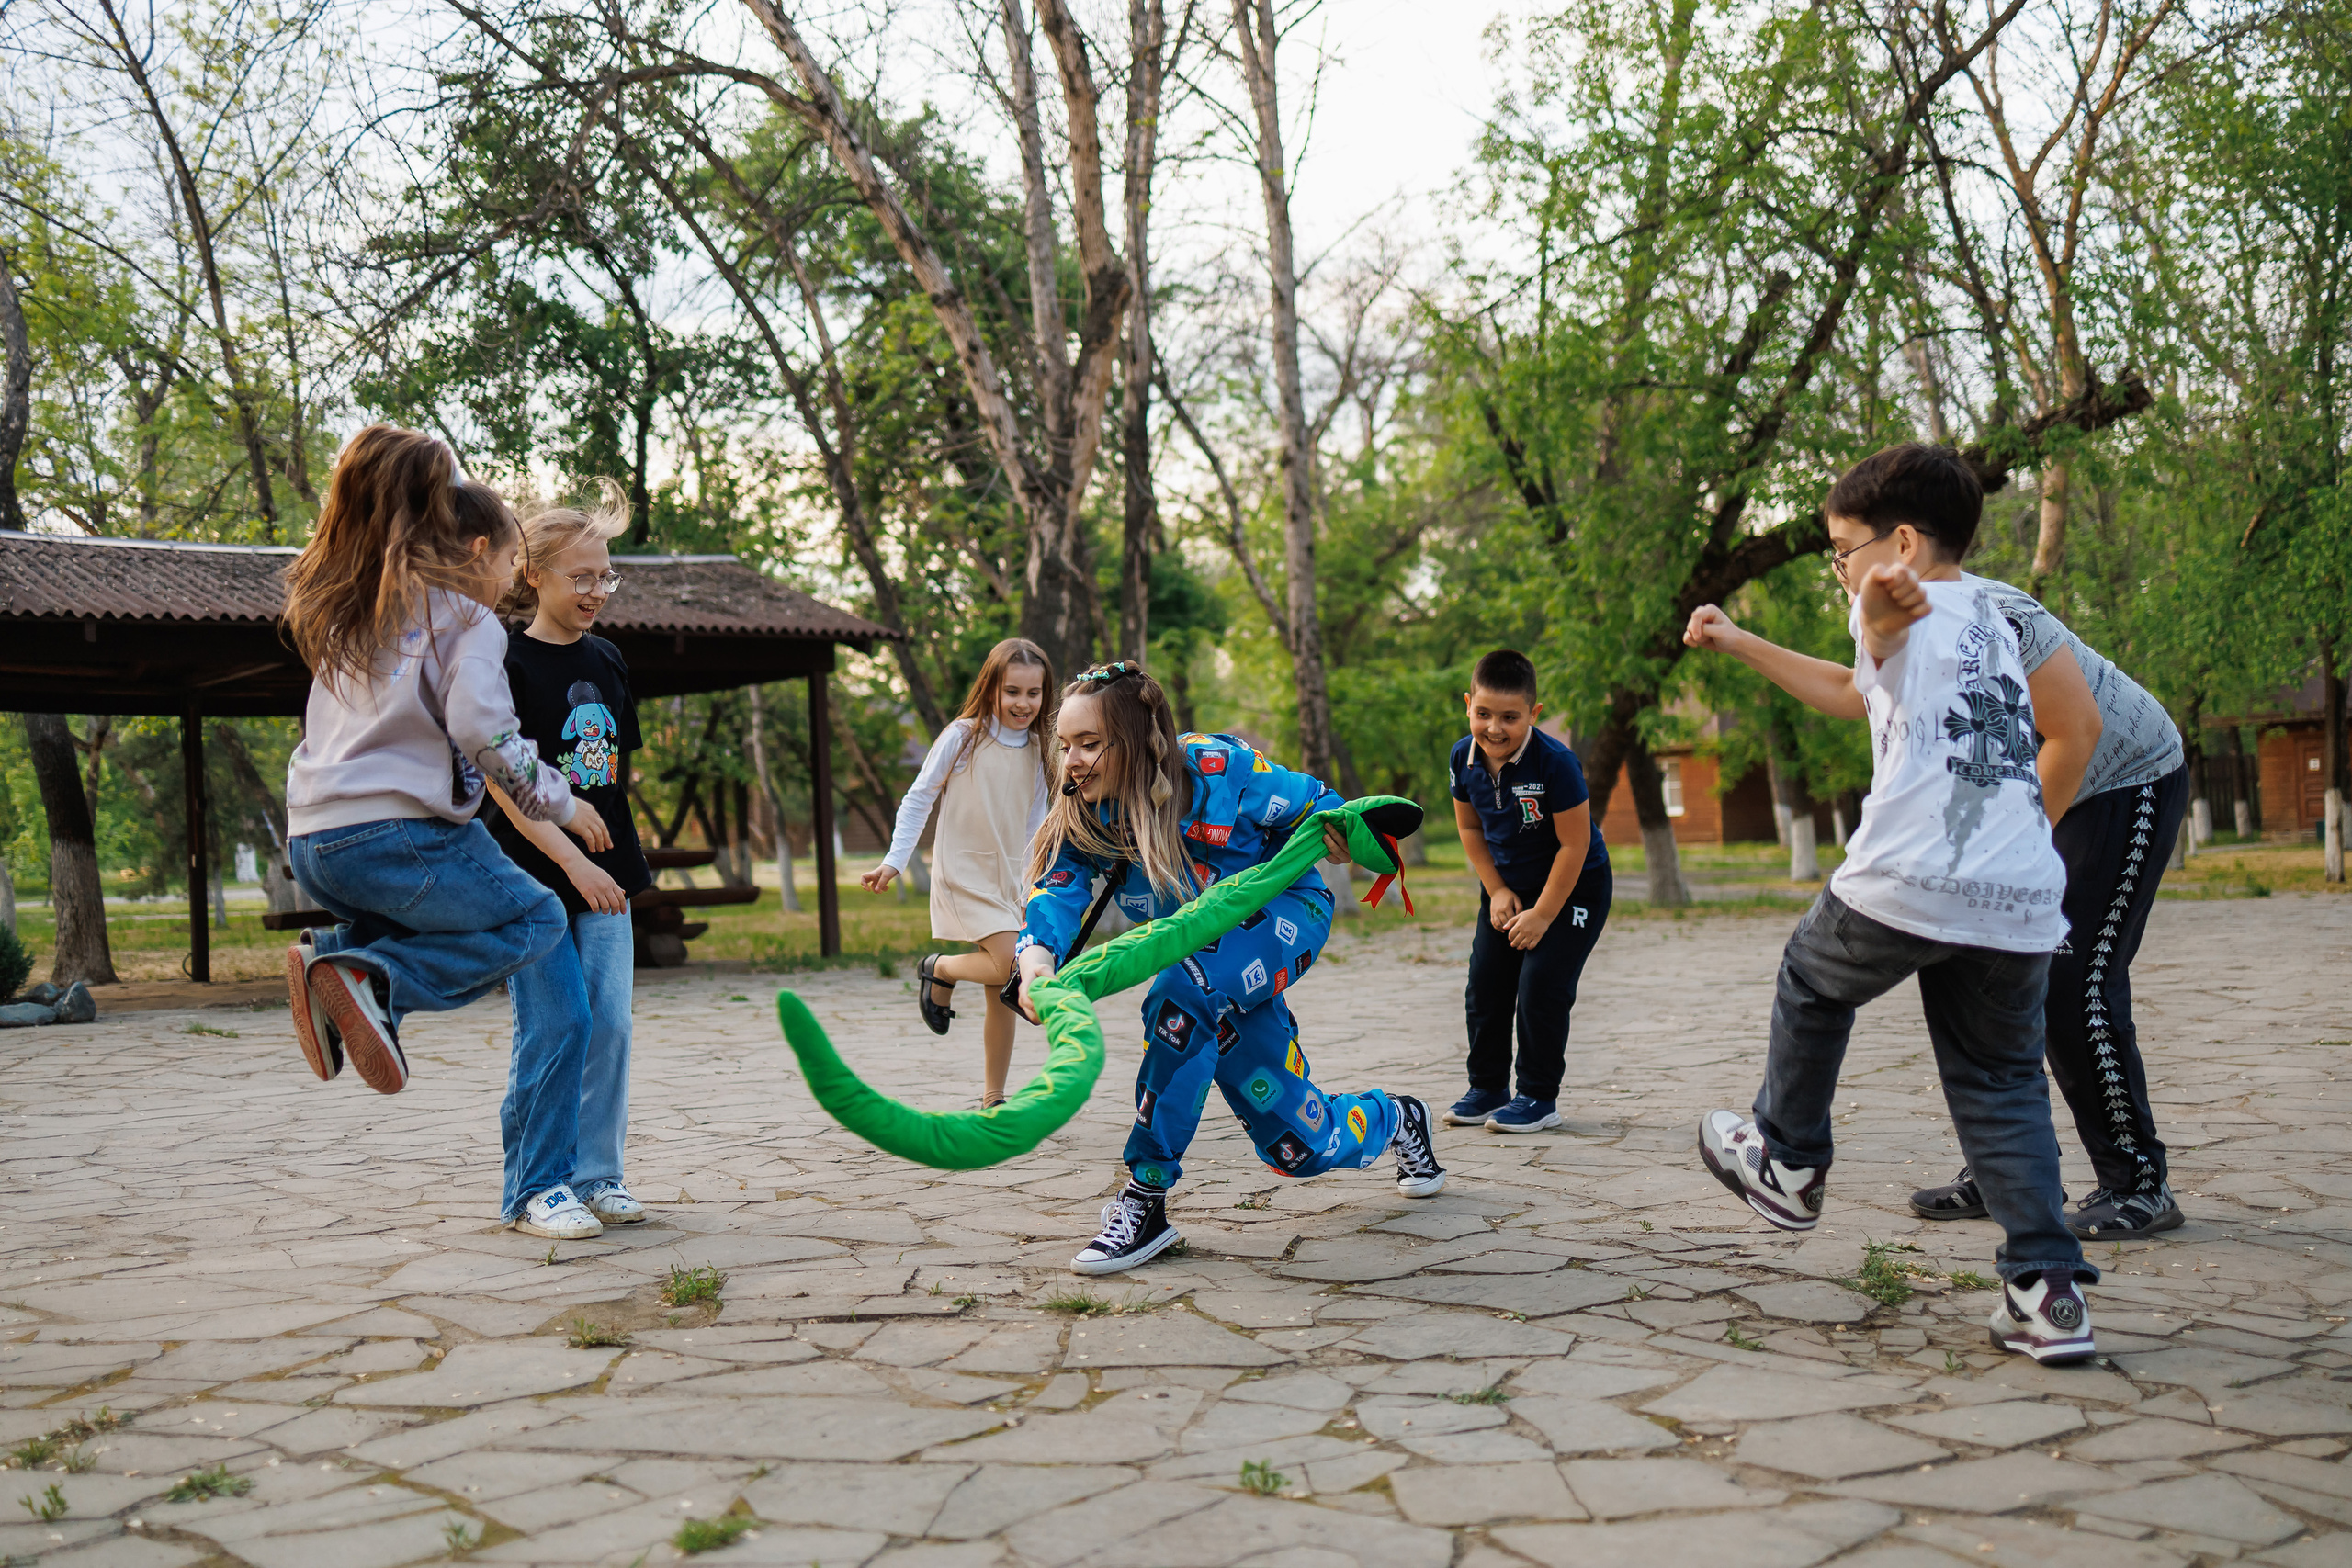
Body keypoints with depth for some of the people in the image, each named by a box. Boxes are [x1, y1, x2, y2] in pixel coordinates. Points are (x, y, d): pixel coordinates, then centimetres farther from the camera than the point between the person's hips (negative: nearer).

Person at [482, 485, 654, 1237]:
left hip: (604, 874, 6)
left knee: (609, 1023, 3)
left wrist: (620, 861, 16)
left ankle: (597, 1176, 15)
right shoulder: (508, 664, -9)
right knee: (554, 1026, -6)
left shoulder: (607, 660, 11)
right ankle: (531, 1189, 7)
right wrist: (573, 862, -23)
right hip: (533, 874, -6)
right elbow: (506, 784, -16)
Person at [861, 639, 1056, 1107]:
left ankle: (992, 1100, 18)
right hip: (962, 874, -5)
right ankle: (939, 970, 6)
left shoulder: (1037, 752, 5)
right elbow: (919, 799, -3)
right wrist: (895, 861, -8)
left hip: (1008, 881, 6)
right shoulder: (963, 736, -10)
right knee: (1011, 966, -23)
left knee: (1003, 996, 6)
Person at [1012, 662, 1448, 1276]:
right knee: (1299, 1147, 8)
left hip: (1284, 916, -5)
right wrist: (1037, 956, -49)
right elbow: (1055, 892, -27)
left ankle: (1146, 1201, -26)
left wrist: (1336, 834, -35)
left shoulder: (1216, 770, -23)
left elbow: (1313, 804, -12)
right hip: (1210, 960, 5)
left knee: (1180, 997, -36)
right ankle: (1392, 1118, 44)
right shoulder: (1084, 822, -11)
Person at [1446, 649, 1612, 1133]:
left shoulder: (1555, 763, -29)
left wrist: (1542, 915, -19)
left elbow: (1574, 844, -23)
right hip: (1508, 885, 6)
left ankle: (1539, 1097, 2)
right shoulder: (1464, 758, -12)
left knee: (1541, 986, -12)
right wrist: (1497, 891, -3)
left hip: (1573, 886, -6)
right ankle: (1488, 1088, 22)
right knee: (1485, 985, 6)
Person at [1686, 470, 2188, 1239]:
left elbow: (2077, 730, -26)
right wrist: (1739, 643, 19)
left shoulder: (1988, 615, -26)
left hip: (2131, 785, -9)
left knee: (2076, 986, -13)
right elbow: (1844, 692, 23)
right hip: (2061, 796, 9)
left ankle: (2139, 1185, -2)